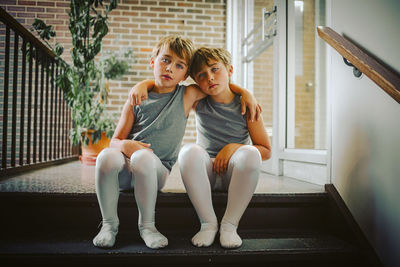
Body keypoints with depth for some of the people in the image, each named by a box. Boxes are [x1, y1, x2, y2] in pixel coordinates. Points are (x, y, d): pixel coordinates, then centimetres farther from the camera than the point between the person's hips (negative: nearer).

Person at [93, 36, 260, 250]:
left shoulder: (186, 96, 5)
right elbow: (115, 140, 6)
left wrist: (247, 95, 2)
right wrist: (125, 145, -17)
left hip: (157, 170, -1)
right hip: (126, 170, 2)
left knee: (143, 157, -35)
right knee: (106, 155, -30)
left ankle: (147, 224, -14)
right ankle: (109, 224, -11)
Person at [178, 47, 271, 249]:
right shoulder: (198, 102, -1)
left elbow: (266, 151, -3)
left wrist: (234, 147, -18)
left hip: (234, 172, -1)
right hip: (206, 172, 1)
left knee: (249, 153, -33)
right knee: (189, 151, -31)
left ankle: (229, 224, -20)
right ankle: (208, 223, -18)